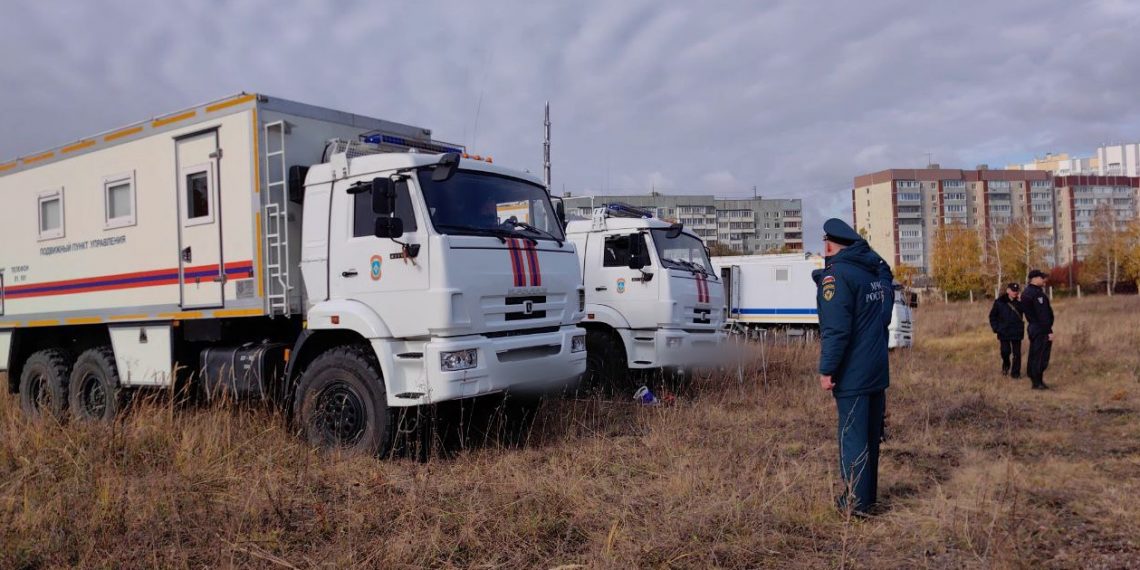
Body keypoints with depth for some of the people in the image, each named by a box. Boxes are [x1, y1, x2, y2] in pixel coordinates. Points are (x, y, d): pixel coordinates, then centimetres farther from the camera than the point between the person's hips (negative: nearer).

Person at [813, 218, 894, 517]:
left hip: (853, 374, -8)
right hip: (878, 369, 8)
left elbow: (836, 329, -23)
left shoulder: (836, 275, -16)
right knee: (871, 434, 17)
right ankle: (868, 495, 28)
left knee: (852, 436, 0)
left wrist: (827, 369, -16)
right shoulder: (877, 269, 11)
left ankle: (857, 502, 6)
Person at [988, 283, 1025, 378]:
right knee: (1005, 351, -3)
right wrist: (996, 328, -3)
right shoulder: (999, 302, -3)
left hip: (1017, 332, 1)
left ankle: (1015, 372, 13)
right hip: (1004, 332, -1)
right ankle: (1006, 366, 27)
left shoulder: (1019, 302, -1)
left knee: (1017, 353, 3)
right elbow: (993, 316, 3)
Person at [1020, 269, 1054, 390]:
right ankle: (1037, 382, -2)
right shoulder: (1037, 294, -17)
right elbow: (1042, 315, -20)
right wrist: (1049, 331, -19)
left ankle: (1035, 379, 22)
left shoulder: (1027, 292, 14)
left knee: (1034, 355, 14)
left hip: (1033, 328, 10)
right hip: (1041, 329, -10)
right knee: (1041, 357, -5)